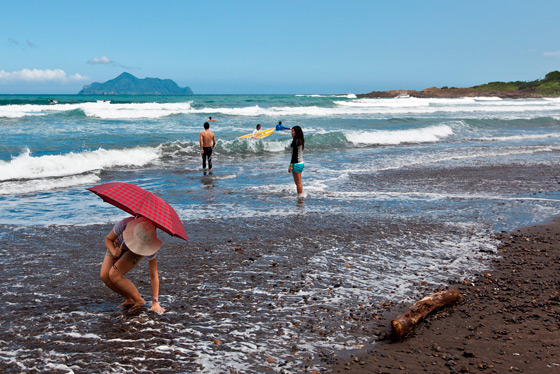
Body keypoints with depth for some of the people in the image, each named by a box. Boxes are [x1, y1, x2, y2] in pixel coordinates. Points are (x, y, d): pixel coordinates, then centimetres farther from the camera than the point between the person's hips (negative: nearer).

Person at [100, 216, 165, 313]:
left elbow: (154, 275, -32)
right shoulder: (124, 224, -42)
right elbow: (108, 239, -21)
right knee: (104, 276, -15)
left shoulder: (149, 246, -40)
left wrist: (155, 302, -33)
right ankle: (129, 299, 7)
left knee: (114, 275, -25)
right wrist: (114, 252, -42)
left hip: (134, 254, -3)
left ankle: (139, 300, -7)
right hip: (118, 244, 3)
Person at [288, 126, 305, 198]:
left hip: (296, 164, -9)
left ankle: (300, 196, 3)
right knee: (299, 183, 15)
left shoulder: (296, 142, -17)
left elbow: (294, 154, -20)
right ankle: (301, 196, 20)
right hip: (301, 163, 9)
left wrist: (290, 165, -18)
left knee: (298, 183, -2)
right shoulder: (301, 141, 11)